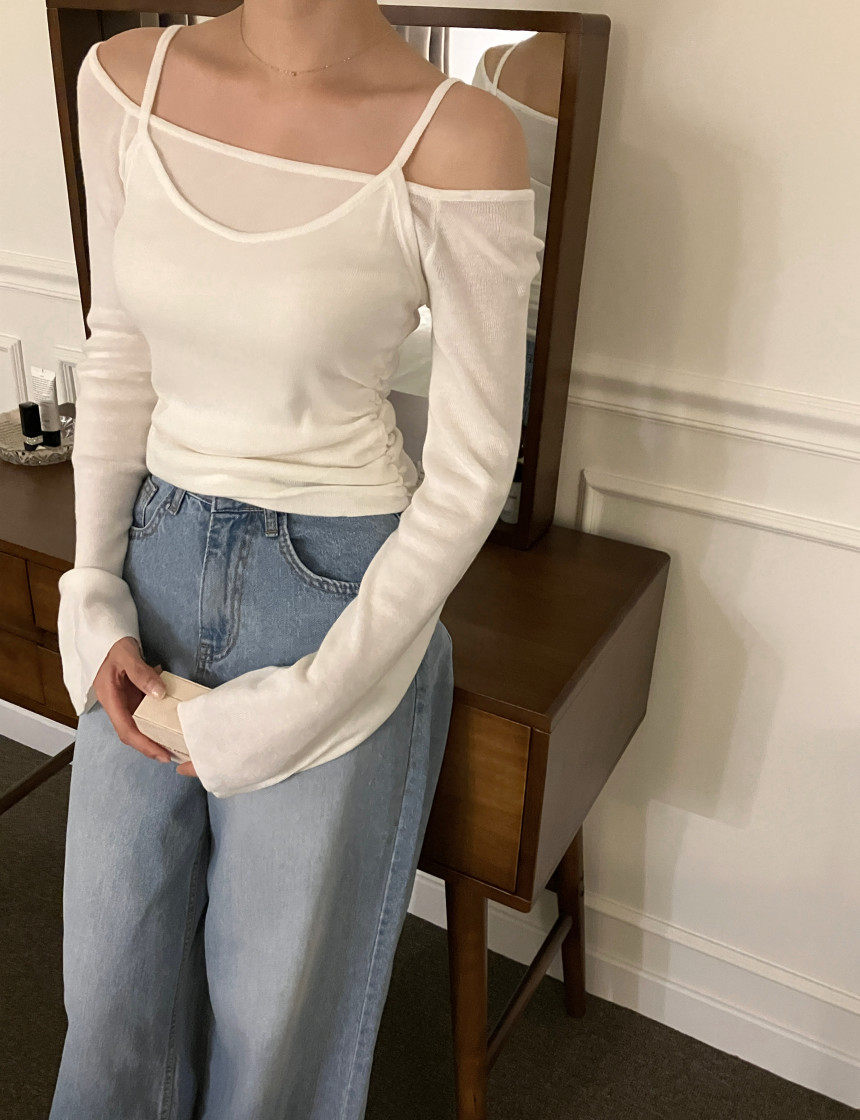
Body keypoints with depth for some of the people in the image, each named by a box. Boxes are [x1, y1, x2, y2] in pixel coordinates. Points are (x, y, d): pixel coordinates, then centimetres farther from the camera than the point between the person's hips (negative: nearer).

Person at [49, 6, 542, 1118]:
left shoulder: (456, 138, -16)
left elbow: (472, 470, -12)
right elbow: (118, 354, 7)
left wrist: (296, 707, -12)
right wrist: (94, 599, 0)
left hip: (344, 588, -4)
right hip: (156, 564, 4)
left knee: (276, 1015, 14)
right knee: (111, 993, 19)